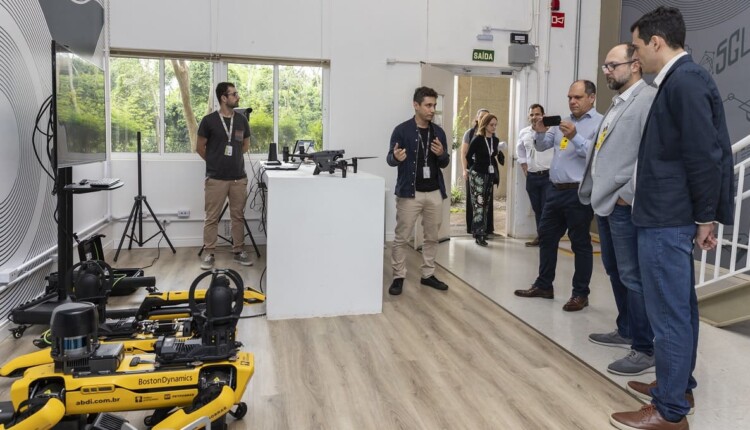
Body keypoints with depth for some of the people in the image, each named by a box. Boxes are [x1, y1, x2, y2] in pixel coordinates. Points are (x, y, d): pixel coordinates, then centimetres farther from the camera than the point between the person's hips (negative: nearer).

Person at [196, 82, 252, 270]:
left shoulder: (241, 120, 5)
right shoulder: (209, 120, -7)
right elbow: (200, 148, 2)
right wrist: (215, 161, 11)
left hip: (239, 178, 4)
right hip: (216, 179, -3)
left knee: (238, 216, 10)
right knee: (211, 218, 3)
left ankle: (239, 251, 21)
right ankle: (208, 254, 13)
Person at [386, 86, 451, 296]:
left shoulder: (438, 132, 10)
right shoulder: (402, 130, -5)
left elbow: (444, 163, 14)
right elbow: (390, 160, -7)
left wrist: (442, 154, -9)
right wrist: (396, 157, -30)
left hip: (434, 193, 5)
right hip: (410, 193, -5)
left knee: (432, 237, 11)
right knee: (402, 237, 0)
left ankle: (428, 275, 24)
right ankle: (398, 277, 11)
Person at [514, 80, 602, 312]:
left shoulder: (600, 123, -7)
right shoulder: (562, 122, 16)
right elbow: (542, 146, 13)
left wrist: (575, 137, -28)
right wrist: (540, 132, -6)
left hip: (579, 193, -8)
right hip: (556, 190, 8)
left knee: (580, 243, 2)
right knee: (546, 237, 13)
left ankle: (580, 293, 13)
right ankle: (544, 285, 26)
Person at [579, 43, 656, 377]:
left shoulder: (648, 99, -11)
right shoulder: (617, 103, 19)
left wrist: (628, 194, -19)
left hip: (624, 205, -10)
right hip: (604, 202, 10)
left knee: (633, 277, -5)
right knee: (615, 272, 18)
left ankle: (646, 350, 5)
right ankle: (626, 331, 32)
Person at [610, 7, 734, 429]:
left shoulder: (684, 81, -16)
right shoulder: (681, 80, 13)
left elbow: (705, 155, -19)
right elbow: (687, 151, 15)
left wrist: (705, 217, -11)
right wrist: (701, 216, 18)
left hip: (667, 219, -10)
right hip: (670, 215, 10)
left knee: (669, 312, -2)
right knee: (679, 307, 18)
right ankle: (680, 385, 33)